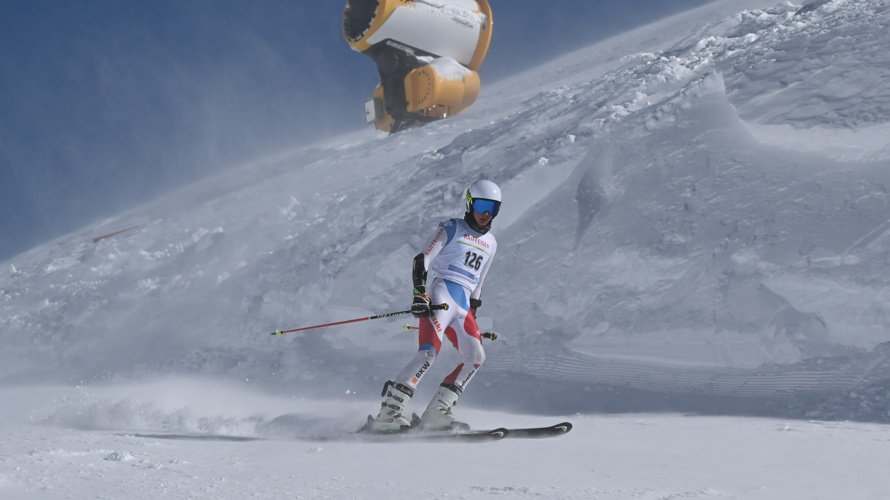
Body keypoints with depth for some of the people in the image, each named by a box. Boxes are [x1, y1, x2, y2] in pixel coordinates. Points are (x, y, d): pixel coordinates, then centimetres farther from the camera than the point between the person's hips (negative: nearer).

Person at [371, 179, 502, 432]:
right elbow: (422, 260, -3)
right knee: (429, 352, -23)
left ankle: (436, 413, -5)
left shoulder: (490, 243, 23)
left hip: (463, 305, 7)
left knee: (475, 357, -4)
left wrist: (472, 319, 23)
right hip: (442, 293, -7)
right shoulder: (452, 228, 5)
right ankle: (388, 413, -29)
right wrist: (420, 295, -16)